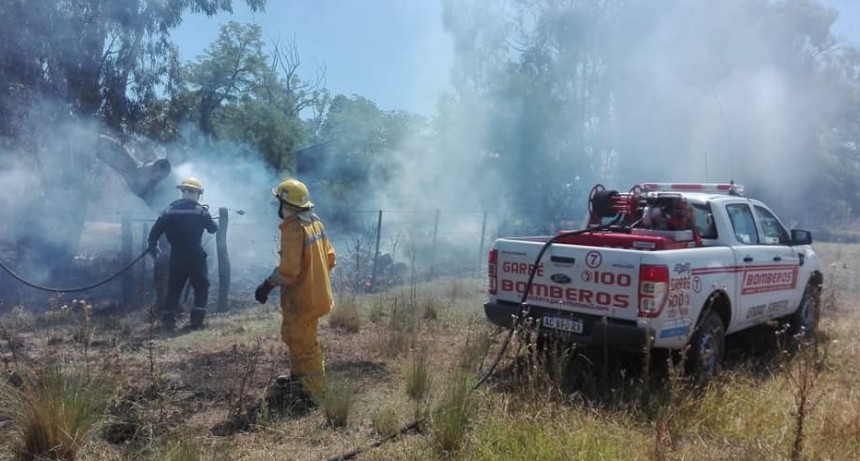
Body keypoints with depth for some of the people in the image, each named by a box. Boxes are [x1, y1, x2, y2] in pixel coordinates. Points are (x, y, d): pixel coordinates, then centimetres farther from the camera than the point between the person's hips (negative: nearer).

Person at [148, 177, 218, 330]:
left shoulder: (170, 209, 4)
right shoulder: (200, 210, -4)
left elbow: (156, 230, 3)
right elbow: (213, 229, 6)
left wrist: (153, 246, 18)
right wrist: (210, 219, 27)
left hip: (176, 256, 3)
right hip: (195, 255, -3)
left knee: (174, 288, 13)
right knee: (201, 287, 8)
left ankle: (168, 320, 8)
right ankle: (197, 320, -1)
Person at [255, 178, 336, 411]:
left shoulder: (293, 228, -21)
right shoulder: (315, 222, 6)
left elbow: (288, 269, -26)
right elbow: (329, 257, 11)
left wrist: (267, 285, -15)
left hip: (302, 297, -10)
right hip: (316, 290, 10)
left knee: (303, 344, 1)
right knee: (294, 336, 25)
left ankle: (312, 391, 8)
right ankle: (298, 376, 40)